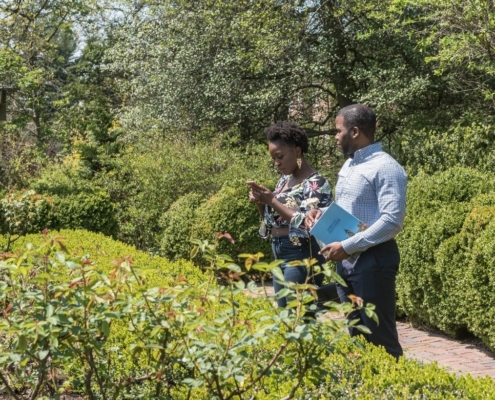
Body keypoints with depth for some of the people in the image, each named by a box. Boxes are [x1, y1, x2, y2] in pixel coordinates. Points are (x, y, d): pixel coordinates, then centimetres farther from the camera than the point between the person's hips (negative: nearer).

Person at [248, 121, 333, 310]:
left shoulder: (316, 183, -11)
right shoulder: (284, 180, 13)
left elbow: (307, 225, -21)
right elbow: (271, 221, 19)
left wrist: (272, 200, -19)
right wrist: (261, 203, -1)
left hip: (301, 256, -9)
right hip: (279, 254, 9)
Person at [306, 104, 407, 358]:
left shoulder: (385, 168, -15)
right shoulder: (348, 165, 14)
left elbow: (392, 221, -22)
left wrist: (347, 246, -22)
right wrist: (321, 213, 3)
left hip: (373, 259, -9)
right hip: (345, 260, 9)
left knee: (380, 337, -2)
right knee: (356, 334, 16)